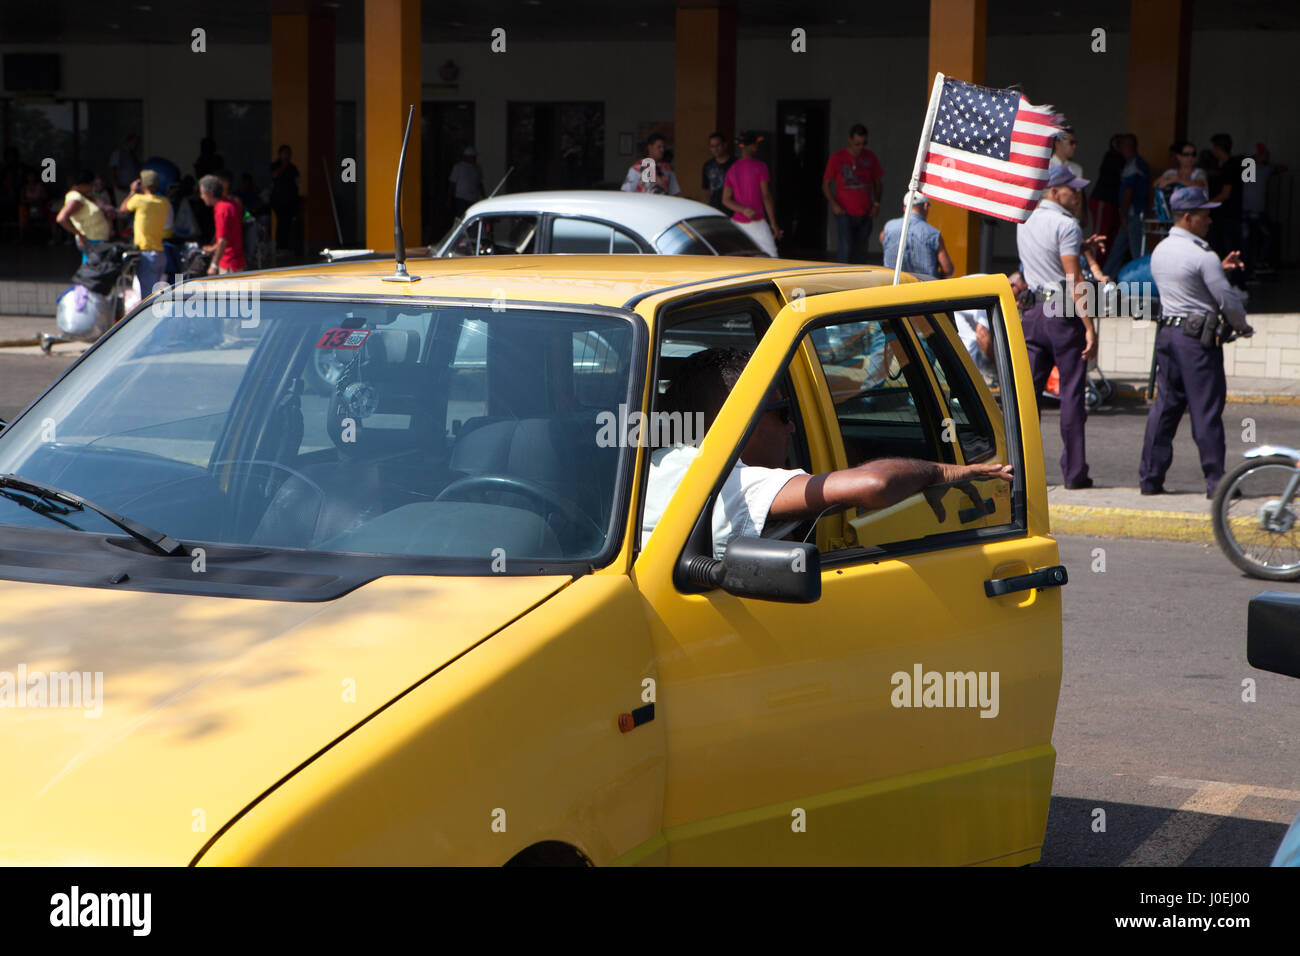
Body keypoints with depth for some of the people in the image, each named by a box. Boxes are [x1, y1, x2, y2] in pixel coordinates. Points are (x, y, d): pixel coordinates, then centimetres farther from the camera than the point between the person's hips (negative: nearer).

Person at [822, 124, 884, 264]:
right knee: (845, 248, -12)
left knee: (861, 252, 8)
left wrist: (876, 203, 3)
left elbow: (878, 182, 17)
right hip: (845, 213, -4)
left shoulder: (870, 157, 8)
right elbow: (826, 184, 2)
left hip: (865, 214, 4)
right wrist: (833, 204, -10)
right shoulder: (837, 157, -1)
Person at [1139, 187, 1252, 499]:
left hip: (1167, 331, 8)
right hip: (1198, 337, -8)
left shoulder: (1160, 251, 10)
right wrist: (1242, 326, 7)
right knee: (1206, 411, -3)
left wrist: (1219, 268, 20)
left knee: (1165, 405, 11)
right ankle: (1215, 482, 0)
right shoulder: (1202, 256, -15)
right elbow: (1228, 300, -12)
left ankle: (1150, 477, 12)